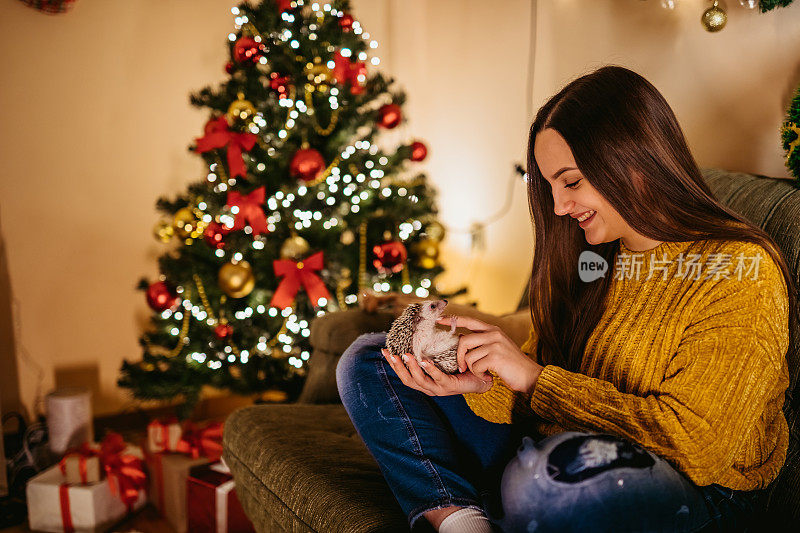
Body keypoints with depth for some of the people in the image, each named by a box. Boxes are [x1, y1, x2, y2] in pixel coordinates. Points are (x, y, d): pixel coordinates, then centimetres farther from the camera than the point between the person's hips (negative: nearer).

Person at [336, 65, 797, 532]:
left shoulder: (741, 273, -15)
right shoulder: (589, 252, 6)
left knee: (556, 468, -44)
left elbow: (692, 439, -22)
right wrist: (481, 384, -16)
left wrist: (534, 377, -22)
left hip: (693, 493, -6)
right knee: (368, 363, 1)